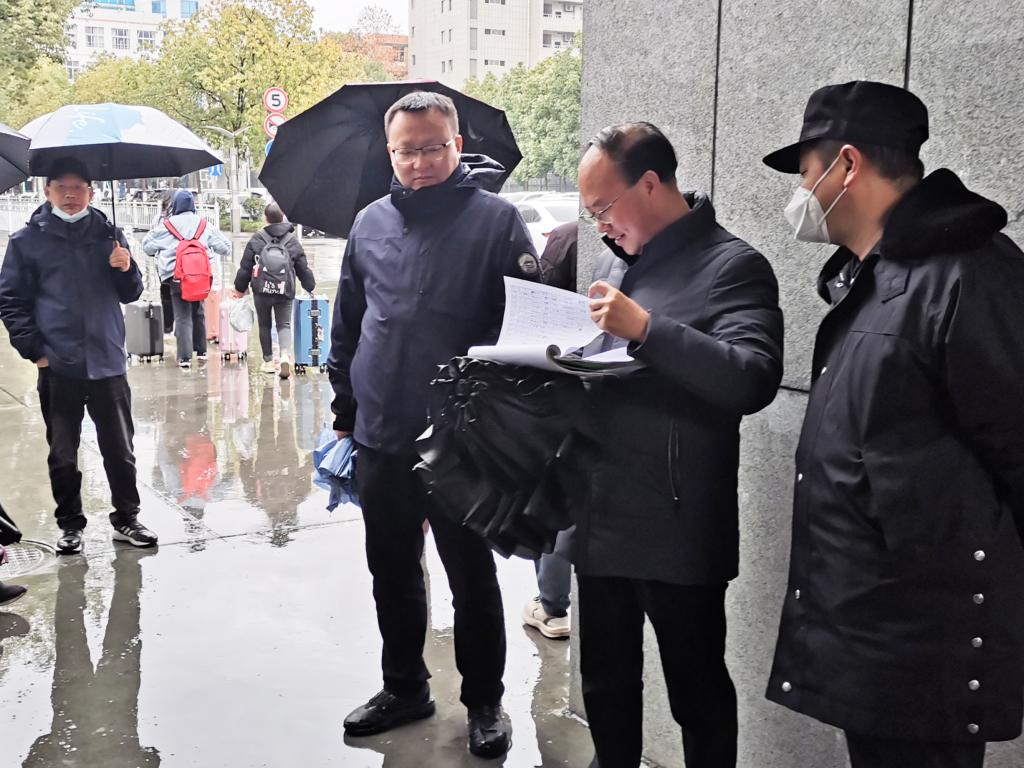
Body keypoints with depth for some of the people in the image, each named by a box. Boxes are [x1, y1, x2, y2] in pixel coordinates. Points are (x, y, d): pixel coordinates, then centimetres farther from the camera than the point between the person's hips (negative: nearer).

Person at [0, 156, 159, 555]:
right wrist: (33, 349, -6)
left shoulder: (108, 235, 8)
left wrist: (126, 270, -9)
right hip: (57, 367, -1)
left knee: (120, 448, 7)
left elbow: (130, 294, 13)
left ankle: (126, 518, 20)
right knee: (62, 453, 8)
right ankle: (70, 525, 21)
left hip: (107, 363, 1)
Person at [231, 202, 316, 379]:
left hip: (261, 291, 0)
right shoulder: (293, 241, 2)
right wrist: (310, 287, 21)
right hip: (284, 291, 1)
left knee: (264, 325, 13)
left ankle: (268, 361, 18)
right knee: (284, 324, 6)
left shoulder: (256, 239, -2)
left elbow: (245, 267, 1)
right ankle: (285, 354, -19)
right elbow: (303, 268, 7)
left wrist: (240, 288, 13)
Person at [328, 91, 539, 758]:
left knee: (472, 576, 9)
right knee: (392, 572, 16)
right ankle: (404, 686, 35)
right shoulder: (370, 223, 7)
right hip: (381, 441, 5)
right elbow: (347, 323, 14)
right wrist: (346, 409, 12)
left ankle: (485, 701, 26)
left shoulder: (497, 219, -7)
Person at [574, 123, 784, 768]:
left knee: (697, 689, 8)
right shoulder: (628, 263, 14)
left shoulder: (731, 266, -10)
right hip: (601, 520, 7)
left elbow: (754, 380, -23)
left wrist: (648, 328, -28)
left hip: (677, 530, -7)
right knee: (606, 680, 19)